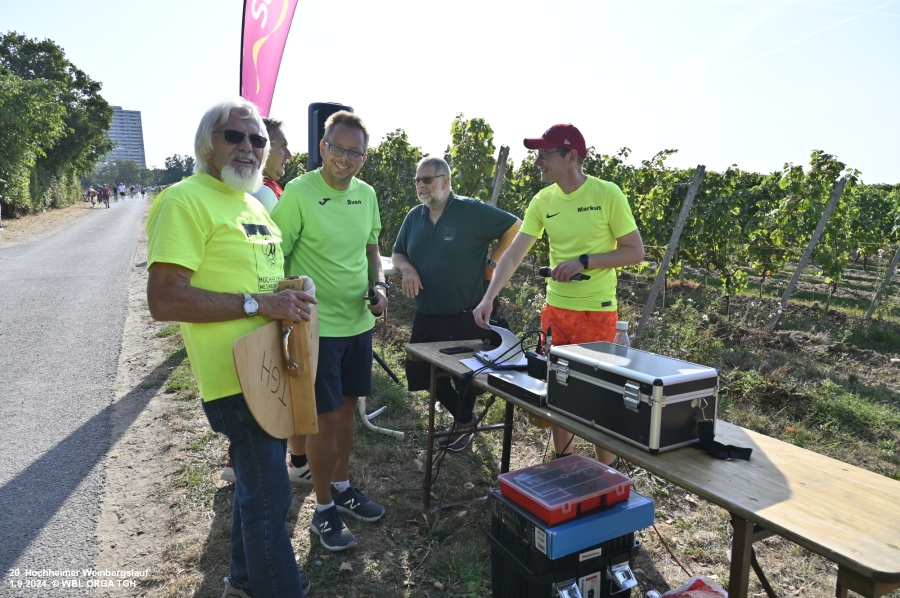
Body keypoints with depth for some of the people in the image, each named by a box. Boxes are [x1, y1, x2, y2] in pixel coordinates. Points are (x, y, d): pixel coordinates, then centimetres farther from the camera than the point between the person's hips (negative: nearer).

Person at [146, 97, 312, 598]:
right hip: (236, 376, -9)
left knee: (258, 479, 23)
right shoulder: (187, 200, -15)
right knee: (271, 493, 0)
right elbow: (164, 300, -22)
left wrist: (294, 296, 6)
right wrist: (257, 304, -25)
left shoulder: (253, 203, 14)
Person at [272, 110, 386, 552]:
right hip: (317, 327, -6)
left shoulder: (367, 194, 5)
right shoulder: (297, 193, -14)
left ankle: (341, 487, 38)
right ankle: (324, 509, 23)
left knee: (347, 407, 18)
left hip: (359, 321, 6)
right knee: (326, 417, 2)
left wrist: (379, 285, -1)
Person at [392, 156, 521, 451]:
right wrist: (407, 268, -8)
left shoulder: (472, 211, -11)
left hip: (465, 317, -6)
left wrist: (493, 264, -11)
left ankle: (464, 423, 40)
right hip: (426, 317, 6)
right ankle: (462, 419, 34)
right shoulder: (414, 216, 6)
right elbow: (397, 254, 14)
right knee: (421, 373, 11)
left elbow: (515, 228, -8)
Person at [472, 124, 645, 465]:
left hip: (597, 312, -4)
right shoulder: (543, 201, 2)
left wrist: (584, 261, -18)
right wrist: (489, 297, -15)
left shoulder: (607, 194, -10)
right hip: (554, 310, 5)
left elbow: (636, 252, -8)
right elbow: (513, 254, -3)